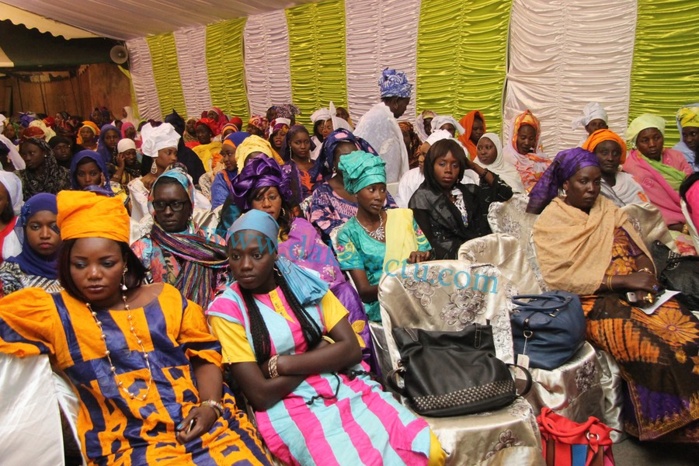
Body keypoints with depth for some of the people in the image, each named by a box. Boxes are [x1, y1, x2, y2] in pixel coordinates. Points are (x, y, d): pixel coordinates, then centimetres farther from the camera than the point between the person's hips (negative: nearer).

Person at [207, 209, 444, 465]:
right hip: (290, 407, -3)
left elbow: (351, 349, -3)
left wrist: (281, 364, -11)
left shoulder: (305, 282, 5)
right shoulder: (227, 308, -4)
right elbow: (260, 395, -10)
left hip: (349, 388, 4)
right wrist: (322, 354, -4)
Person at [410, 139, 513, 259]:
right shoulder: (422, 198, 1)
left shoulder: (467, 191, 18)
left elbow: (505, 192, 15)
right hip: (449, 260, -6)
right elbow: (424, 241, -5)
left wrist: (474, 166, 14)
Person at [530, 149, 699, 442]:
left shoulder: (607, 209, 19)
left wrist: (644, 273, -9)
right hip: (590, 301, -5)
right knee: (653, 349, -28)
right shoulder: (550, 221, 1)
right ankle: (675, 426, -8)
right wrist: (622, 280, -15)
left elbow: (639, 250, 15)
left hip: (632, 294, 5)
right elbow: (558, 277, -10)